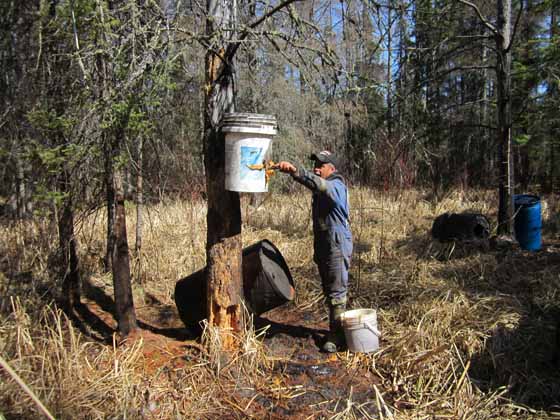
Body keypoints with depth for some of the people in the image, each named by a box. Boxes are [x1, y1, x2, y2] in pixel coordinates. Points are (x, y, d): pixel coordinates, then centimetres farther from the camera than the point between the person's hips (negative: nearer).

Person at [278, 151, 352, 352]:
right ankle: (335, 330, 28)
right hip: (322, 246, 10)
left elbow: (319, 184, -37)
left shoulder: (336, 186, -14)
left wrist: (295, 171, -52)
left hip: (337, 246, -9)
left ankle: (336, 335, 5)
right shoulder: (321, 190, 16)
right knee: (328, 290, 16)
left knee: (336, 292, -4)